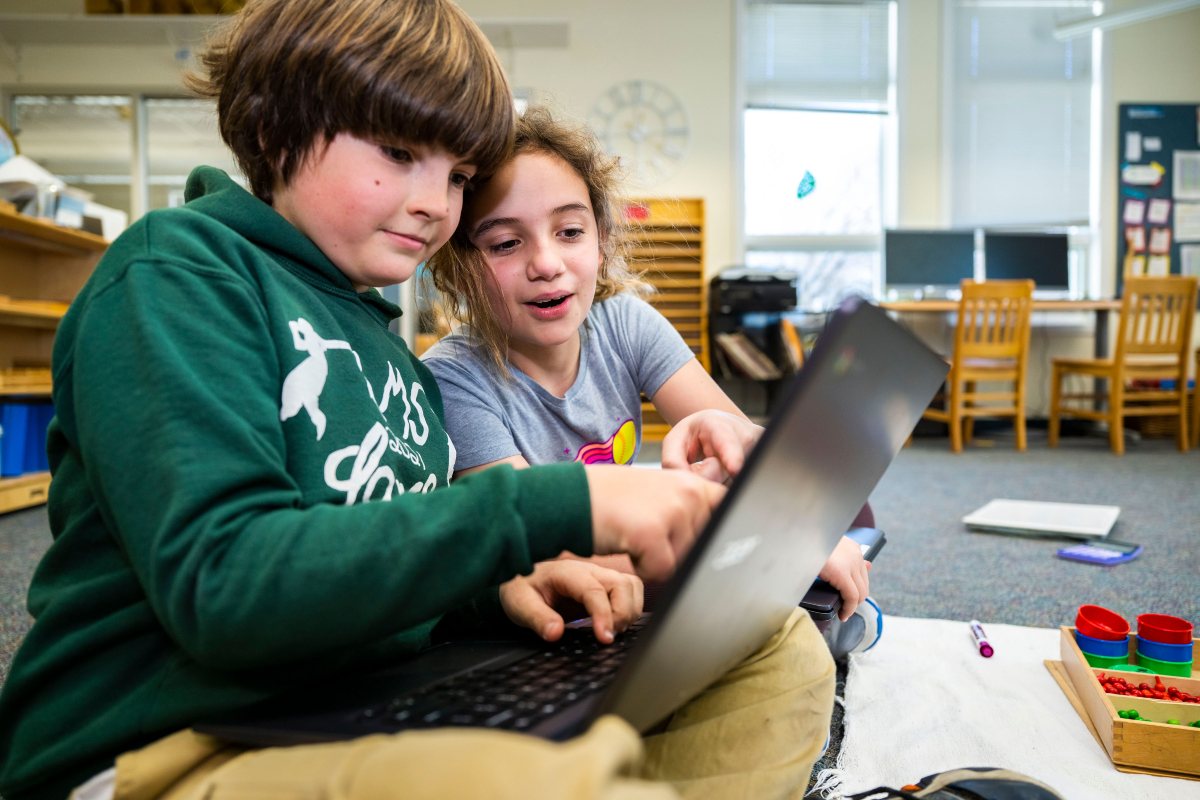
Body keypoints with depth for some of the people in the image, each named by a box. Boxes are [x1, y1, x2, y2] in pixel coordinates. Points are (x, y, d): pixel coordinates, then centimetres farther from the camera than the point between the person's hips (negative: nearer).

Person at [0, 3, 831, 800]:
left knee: (777, 652, -4)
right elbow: (221, 587, -20)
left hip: (383, 723, 7)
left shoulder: (383, 342, 15)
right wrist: (557, 506, -24)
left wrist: (496, 589, -6)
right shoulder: (176, 269, -7)